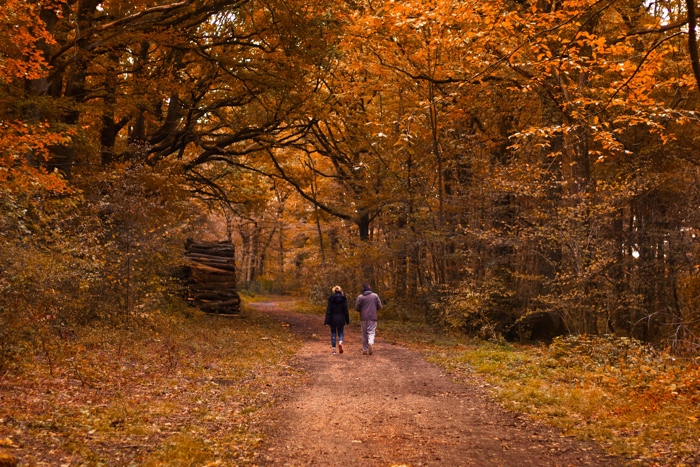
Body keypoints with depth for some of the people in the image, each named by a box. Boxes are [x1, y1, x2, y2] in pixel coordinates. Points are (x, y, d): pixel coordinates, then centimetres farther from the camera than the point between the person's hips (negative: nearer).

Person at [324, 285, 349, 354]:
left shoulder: (331, 299, -7)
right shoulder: (343, 299, -4)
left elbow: (328, 310, -7)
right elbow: (346, 311, 0)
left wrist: (326, 321, -4)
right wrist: (347, 320, 9)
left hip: (333, 319, -1)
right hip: (341, 319, 1)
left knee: (333, 333, 10)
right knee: (340, 332, 14)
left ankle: (333, 349, 11)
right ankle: (340, 342, -15)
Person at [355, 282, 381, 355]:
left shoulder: (360, 297, -5)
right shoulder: (375, 295, -1)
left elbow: (356, 308, -4)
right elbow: (379, 306, 1)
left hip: (363, 318, 0)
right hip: (373, 318, 0)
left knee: (364, 334, 9)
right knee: (371, 332, 3)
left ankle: (365, 350, 11)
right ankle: (371, 343, -26)